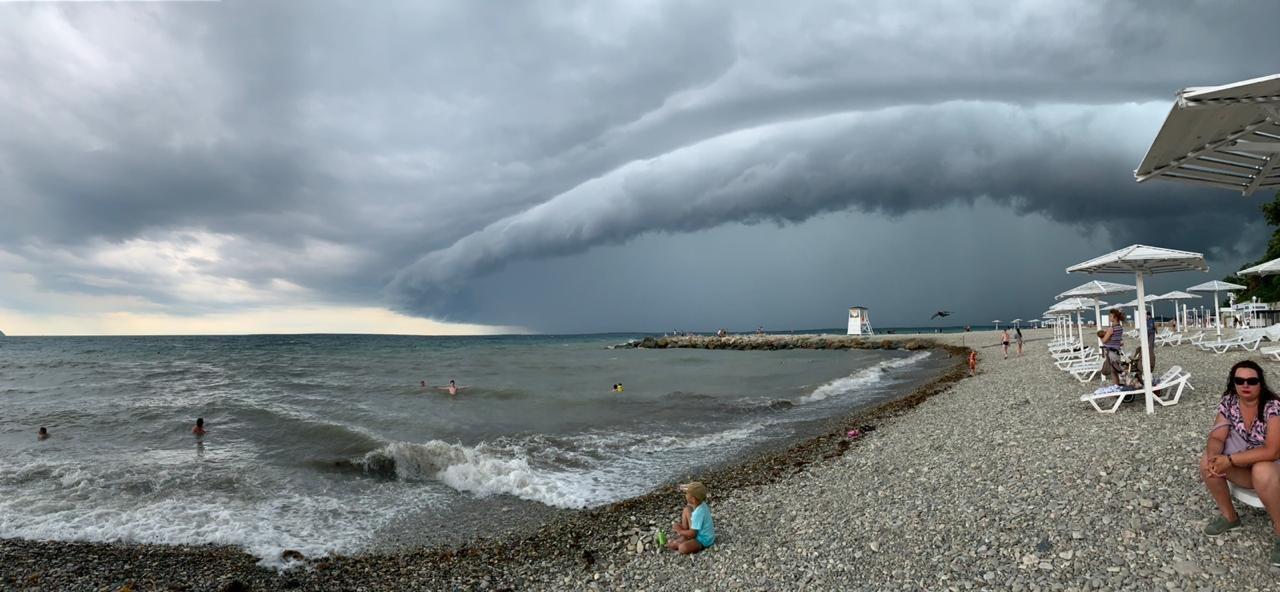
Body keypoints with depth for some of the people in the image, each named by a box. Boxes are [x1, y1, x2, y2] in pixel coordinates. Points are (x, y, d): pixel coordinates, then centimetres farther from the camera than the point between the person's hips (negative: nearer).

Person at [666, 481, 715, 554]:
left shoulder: (698, 514, -32)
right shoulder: (701, 504, -8)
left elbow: (692, 533, -26)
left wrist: (680, 531, -10)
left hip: (704, 540, -9)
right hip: (700, 533, 9)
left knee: (683, 548, -33)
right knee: (687, 510, 10)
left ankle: (677, 544, 1)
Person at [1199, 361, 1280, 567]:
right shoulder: (1228, 403, -7)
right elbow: (1216, 438, -10)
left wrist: (1229, 460, -33)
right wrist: (1214, 457, -32)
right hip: (1244, 467, 5)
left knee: (1262, 471, -37)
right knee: (1207, 461, -21)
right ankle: (1229, 516, 2)